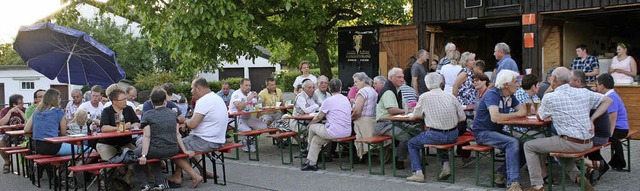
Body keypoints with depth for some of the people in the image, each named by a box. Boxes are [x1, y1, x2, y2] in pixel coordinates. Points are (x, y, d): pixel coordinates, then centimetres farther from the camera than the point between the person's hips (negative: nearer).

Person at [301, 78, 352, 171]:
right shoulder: (346, 99, 10)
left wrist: (310, 123, 20)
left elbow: (318, 117, 0)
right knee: (315, 139, 21)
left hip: (334, 132, -7)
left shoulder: (329, 101, -10)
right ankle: (312, 163, 24)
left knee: (312, 127, 17)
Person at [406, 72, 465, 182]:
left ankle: (418, 172, 5)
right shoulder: (451, 97, 1)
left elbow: (416, 115, 6)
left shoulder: (424, 97, -7)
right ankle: (445, 166, 23)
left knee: (412, 144, 19)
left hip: (435, 135, -4)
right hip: (453, 136, 4)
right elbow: (462, 117, 4)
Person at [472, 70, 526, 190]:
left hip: (497, 131, 8)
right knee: (513, 143, -28)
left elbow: (523, 111, 9)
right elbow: (495, 117, -34)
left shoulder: (510, 96, 7)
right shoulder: (492, 94, -20)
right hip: (483, 132, -8)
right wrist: (516, 114, -22)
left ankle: (501, 173, 1)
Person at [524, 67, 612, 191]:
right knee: (561, 144, 36)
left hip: (570, 143, -6)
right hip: (588, 143, 7)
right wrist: (591, 119, 9)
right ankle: (577, 175, 18)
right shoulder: (584, 92, 7)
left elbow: (540, 118, 8)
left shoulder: (550, 97, -7)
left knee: (529, 146, 8)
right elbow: (608, 101, 16)